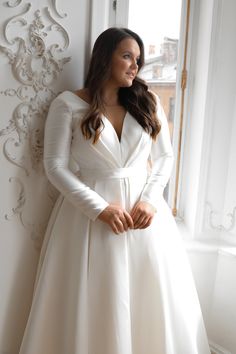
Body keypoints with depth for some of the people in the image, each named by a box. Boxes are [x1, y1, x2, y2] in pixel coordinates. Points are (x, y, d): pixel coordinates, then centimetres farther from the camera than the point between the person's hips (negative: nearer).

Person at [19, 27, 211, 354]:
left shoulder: (147, 102, 5)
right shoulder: (68, 104, -5)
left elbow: (164, 156, 7)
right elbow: (55, 166, -8)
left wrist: (150, 199, -9)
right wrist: (100, 208, -15)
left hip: (144, 206, 3)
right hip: (91, 211, -3)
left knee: (153, 297, 12)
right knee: (95, 301, 6)